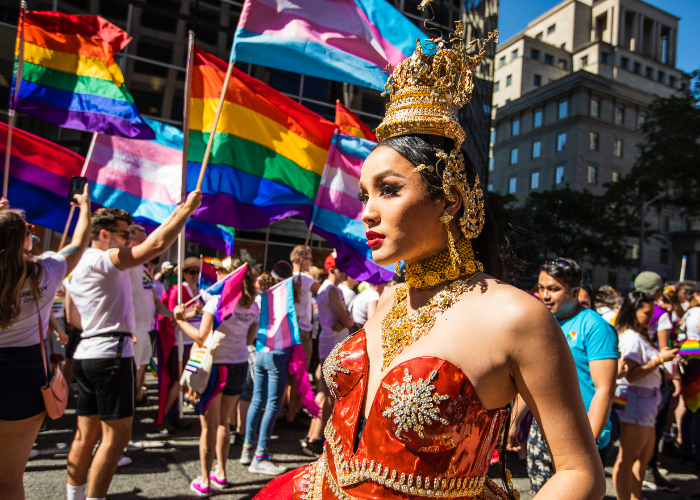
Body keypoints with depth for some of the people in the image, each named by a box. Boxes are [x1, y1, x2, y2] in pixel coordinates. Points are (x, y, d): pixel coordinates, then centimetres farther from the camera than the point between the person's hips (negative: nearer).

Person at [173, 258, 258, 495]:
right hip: (240, 366, 5)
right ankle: (221, 474, 30)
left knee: (209, 425, 8)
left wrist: (181, 320, -3)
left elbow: (201, 337, -14)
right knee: (223, 422, 21)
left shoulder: (217, 299, -14)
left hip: (217, 366, -5)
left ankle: (205, 481, 17)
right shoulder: (253, 305, 2)